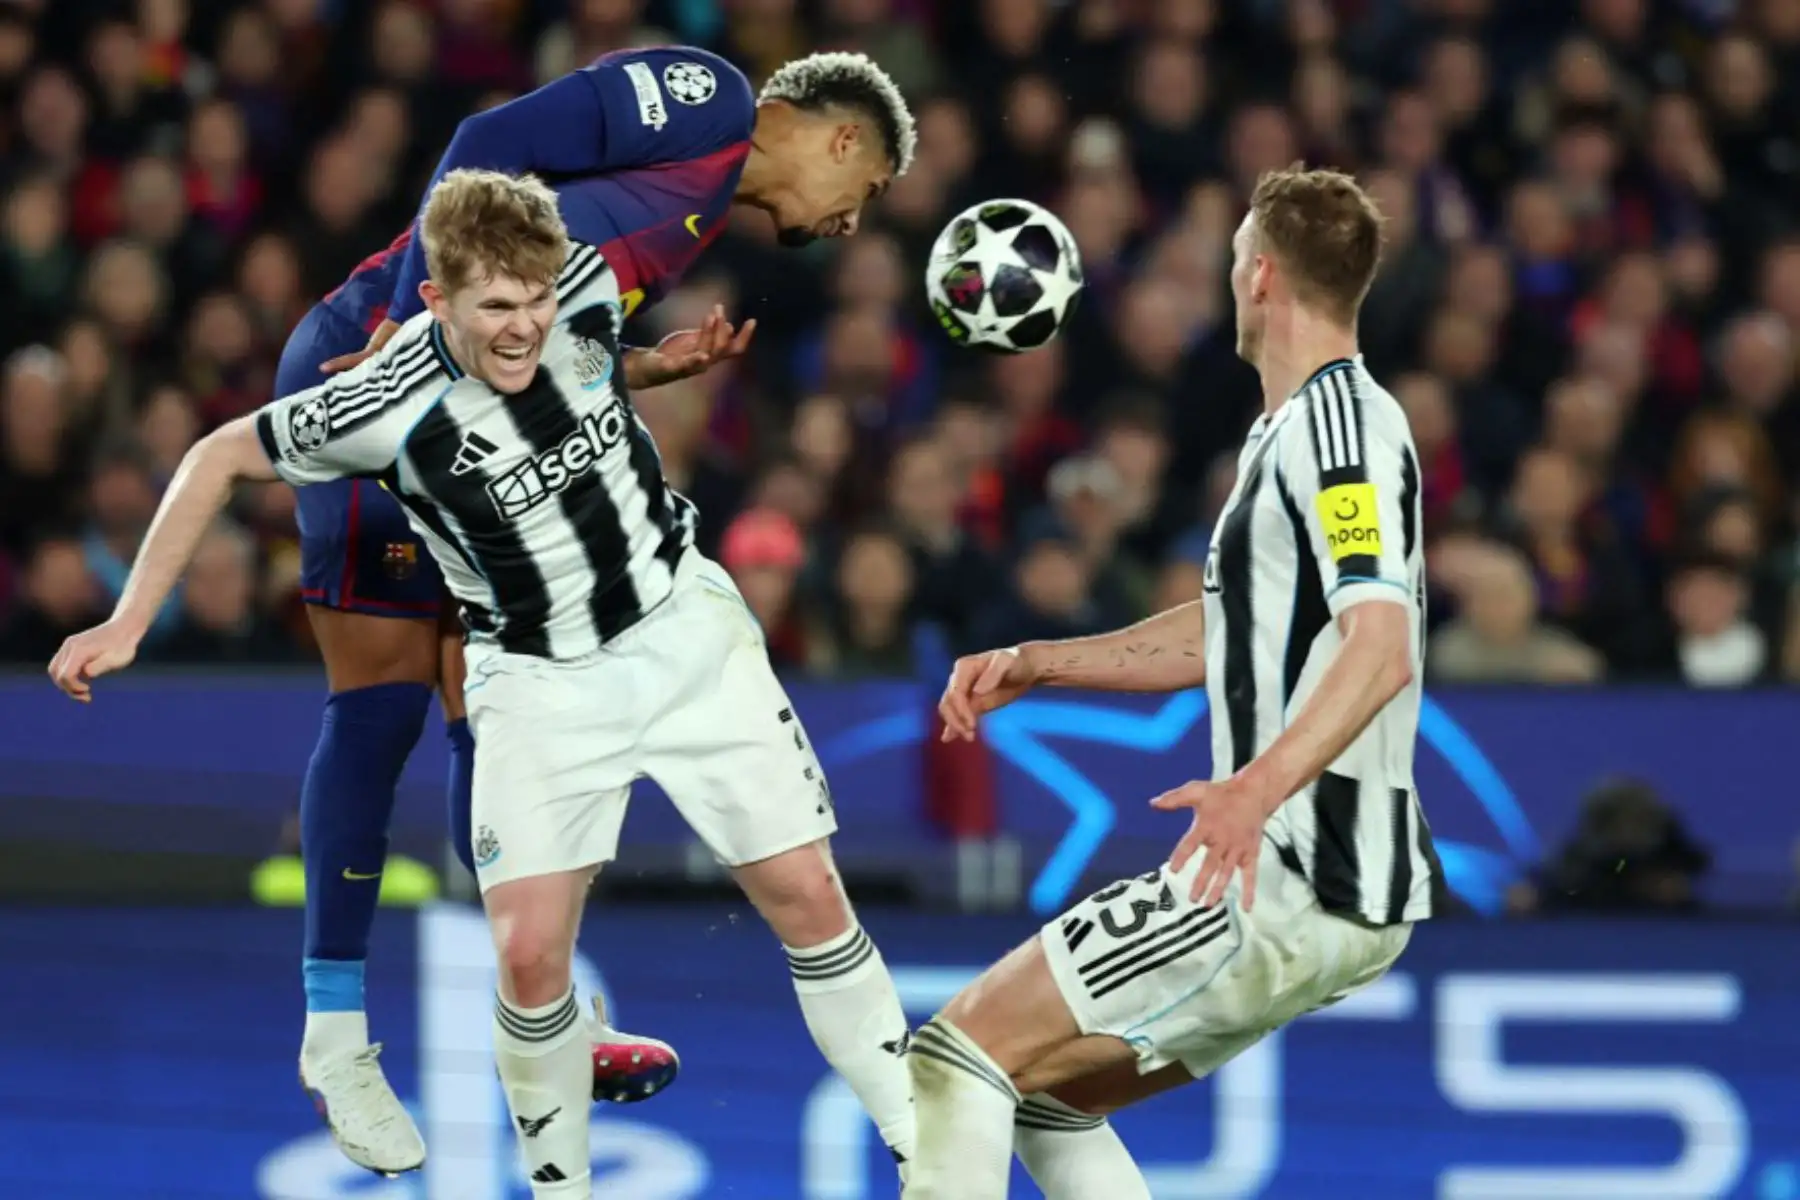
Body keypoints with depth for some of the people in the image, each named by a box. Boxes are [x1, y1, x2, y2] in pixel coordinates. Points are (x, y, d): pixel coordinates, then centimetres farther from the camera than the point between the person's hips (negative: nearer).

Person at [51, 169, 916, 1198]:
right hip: (540, 682, -2)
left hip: (685, 631, 2)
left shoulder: (592, 290, -19)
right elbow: (222, 457, -10)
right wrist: (128, 625, -9)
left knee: (806, 894, -2)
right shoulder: (385, 410, -25)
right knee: (531, 953, -13)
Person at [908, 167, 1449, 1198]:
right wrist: (1035, 665, 25)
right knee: (1051, 1093, 18)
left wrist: (1258, 787, -42)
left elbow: (1381, 649, -28)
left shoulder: (1342, 425, -13)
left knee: (964, 1051, -10)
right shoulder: (1292, 429, 19)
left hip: (1297, 886, -10)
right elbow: (1224, 633, 32)